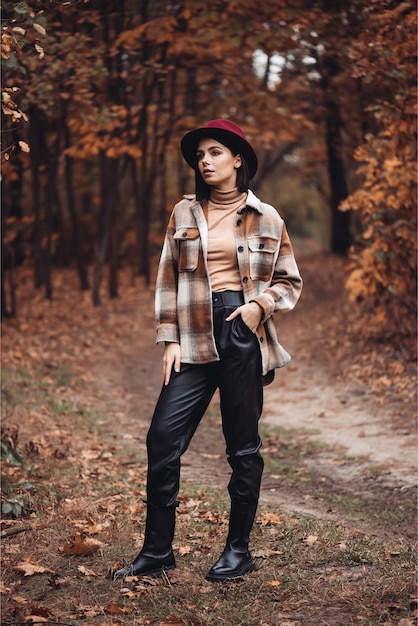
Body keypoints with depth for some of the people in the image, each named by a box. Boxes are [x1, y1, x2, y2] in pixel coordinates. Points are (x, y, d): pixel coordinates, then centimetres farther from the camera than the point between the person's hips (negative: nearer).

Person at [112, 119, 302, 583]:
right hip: (195, 338, 2)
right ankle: (157, 551, 6)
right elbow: (167, 281, 10)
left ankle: (238, 550, 16)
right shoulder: (184, 213, 11)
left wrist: (261, 303, -9)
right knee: (163, 437, -6)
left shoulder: (266, 219, 6)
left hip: (244, 335, -2)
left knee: (243, 445, 4)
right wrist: (169, 340, 3)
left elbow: (289, 281, 11)